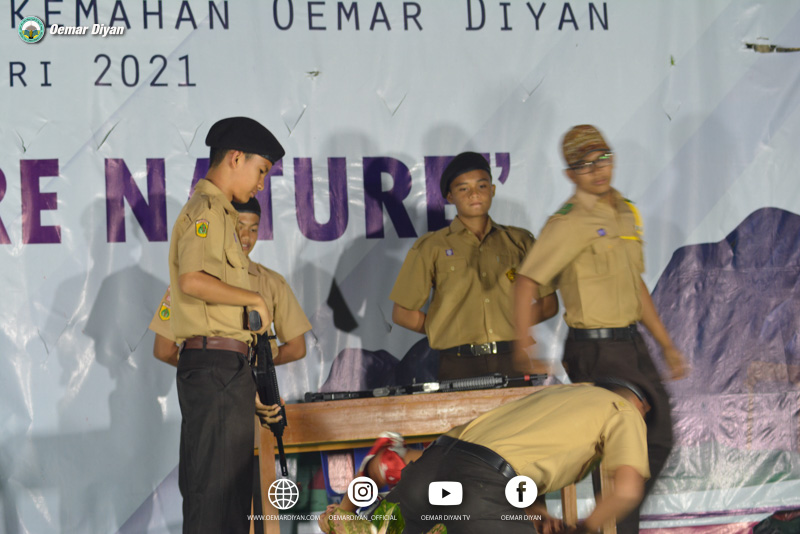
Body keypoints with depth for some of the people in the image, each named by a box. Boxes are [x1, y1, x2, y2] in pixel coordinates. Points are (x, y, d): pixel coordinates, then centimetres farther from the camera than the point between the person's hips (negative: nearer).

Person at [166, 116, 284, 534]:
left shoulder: (216, 212, 24)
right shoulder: (208, 209, -8)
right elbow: (192, 280, -26)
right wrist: (254, 299, -12)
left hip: (224, 369, 10)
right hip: (218, 363, -10)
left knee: (224, 486, 12)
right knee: (217, 488, -10)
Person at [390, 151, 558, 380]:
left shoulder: (519, 241, 15)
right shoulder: (431, 247, 9)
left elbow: (549, 304, 18)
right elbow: (403, 313, 9)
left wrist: (512, 324, 7)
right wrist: (452, 333, 4)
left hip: (512, 362, 2)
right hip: (459, 367, -1)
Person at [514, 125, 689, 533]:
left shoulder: (626, 213, 13)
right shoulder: (569, 223, -13)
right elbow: (527, 283, -15)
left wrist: (667, 346, 18)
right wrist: (524, 350, -17)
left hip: (632, 343, 8)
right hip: (596, 351, -8)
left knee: (657, 442, 15)